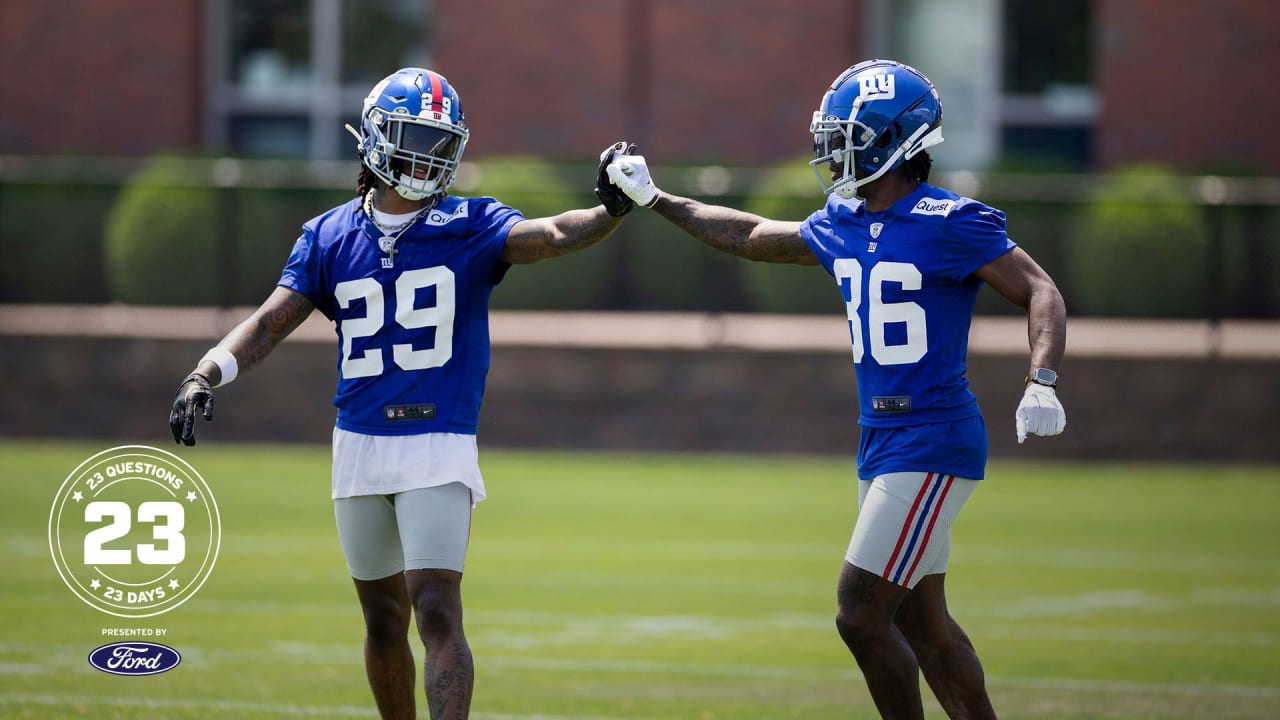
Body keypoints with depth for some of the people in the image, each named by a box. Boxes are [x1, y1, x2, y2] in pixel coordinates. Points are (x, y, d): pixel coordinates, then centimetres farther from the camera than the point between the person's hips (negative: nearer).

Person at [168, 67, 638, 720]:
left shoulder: (469, 228, -2)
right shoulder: (329, 237, 6)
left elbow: (553, 236, -19)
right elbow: (271, 323, 2)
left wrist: (610, 210, -39)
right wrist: (207, 374, -15)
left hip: (439, 448, -4)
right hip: (359, 446, 4)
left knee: (437, 609, -16)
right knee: (384, 619, 13)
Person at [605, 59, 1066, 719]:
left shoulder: (949, 222, -14)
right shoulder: (842, 225, 10)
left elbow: (1040, 292, -14)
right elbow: (751, 237, 26)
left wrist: (1040, 384, -28)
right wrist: (655, 200, 29)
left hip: (932, 445, -8)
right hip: (880, 441, 8)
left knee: (861, 614, -10)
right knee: (921, 622, 12)